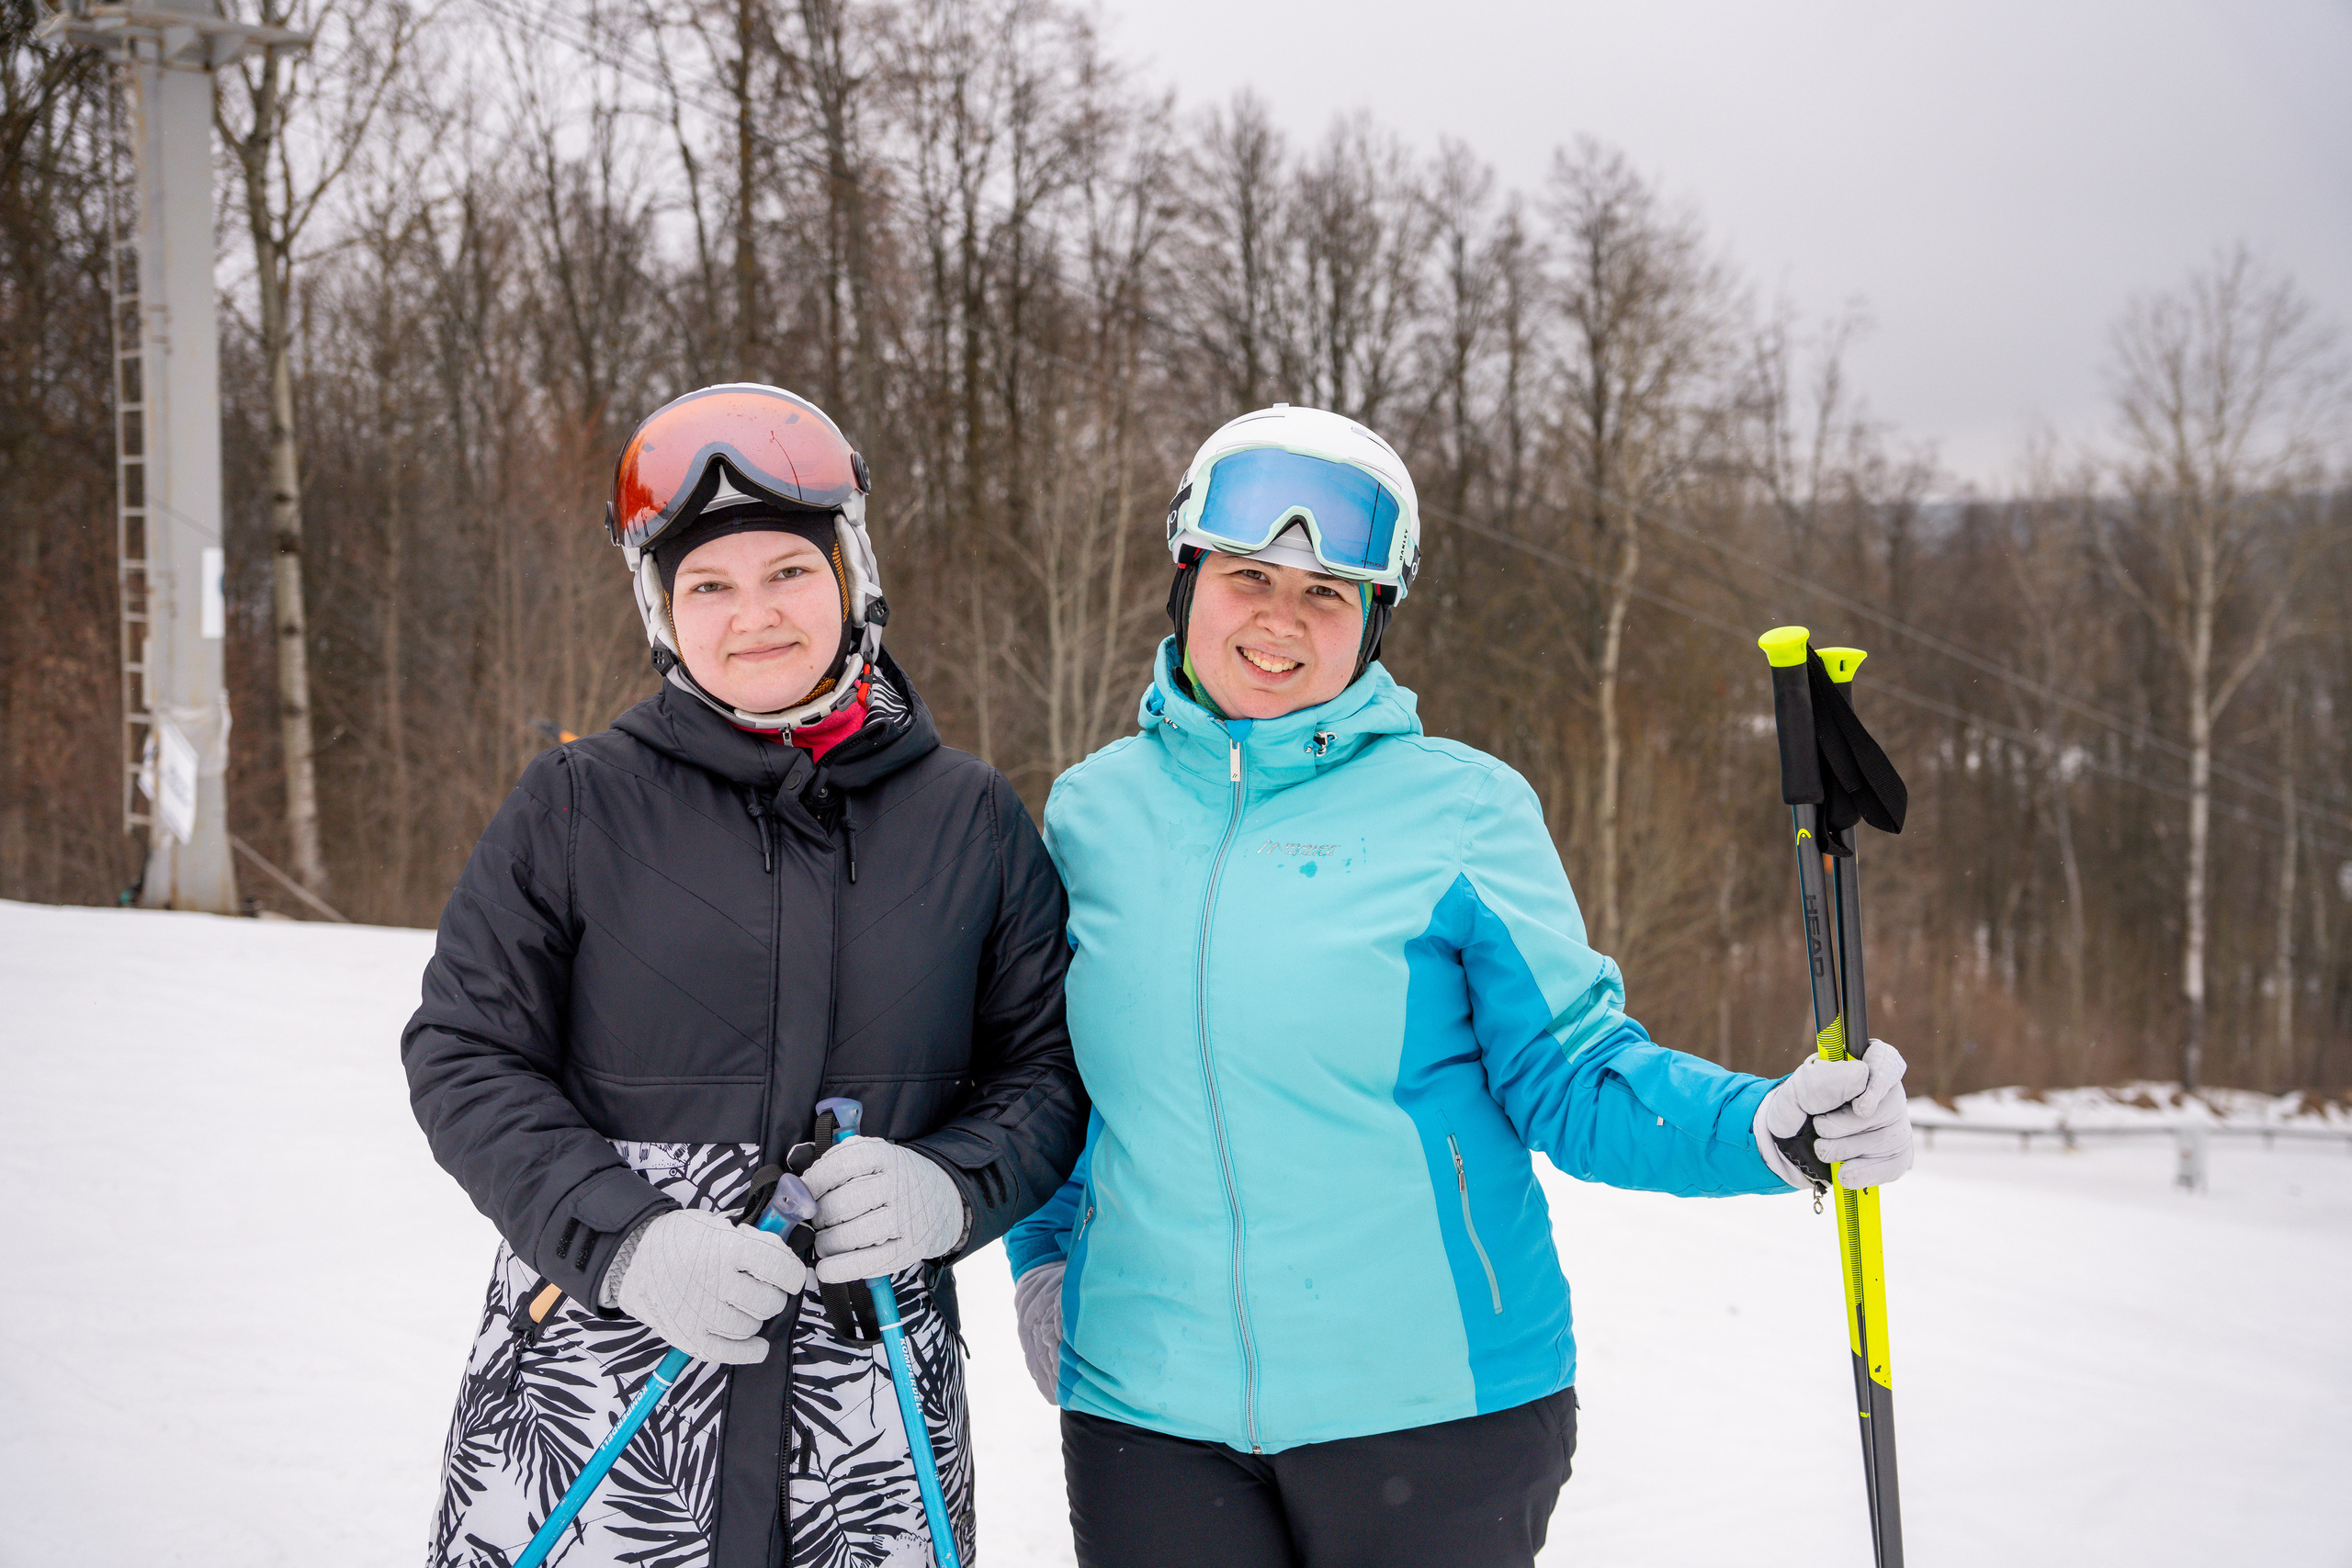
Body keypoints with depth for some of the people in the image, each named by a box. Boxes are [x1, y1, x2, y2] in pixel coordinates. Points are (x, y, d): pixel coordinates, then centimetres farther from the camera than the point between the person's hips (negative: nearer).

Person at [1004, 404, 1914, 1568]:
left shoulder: (1460, 806, -3)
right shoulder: (1092, 809, 6)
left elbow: (1570, 1072, -5)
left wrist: (1765, 1128, -19)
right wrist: (1043, 1255, 12)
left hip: (1431, 1407, -2)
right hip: (1150, 1411, 2)